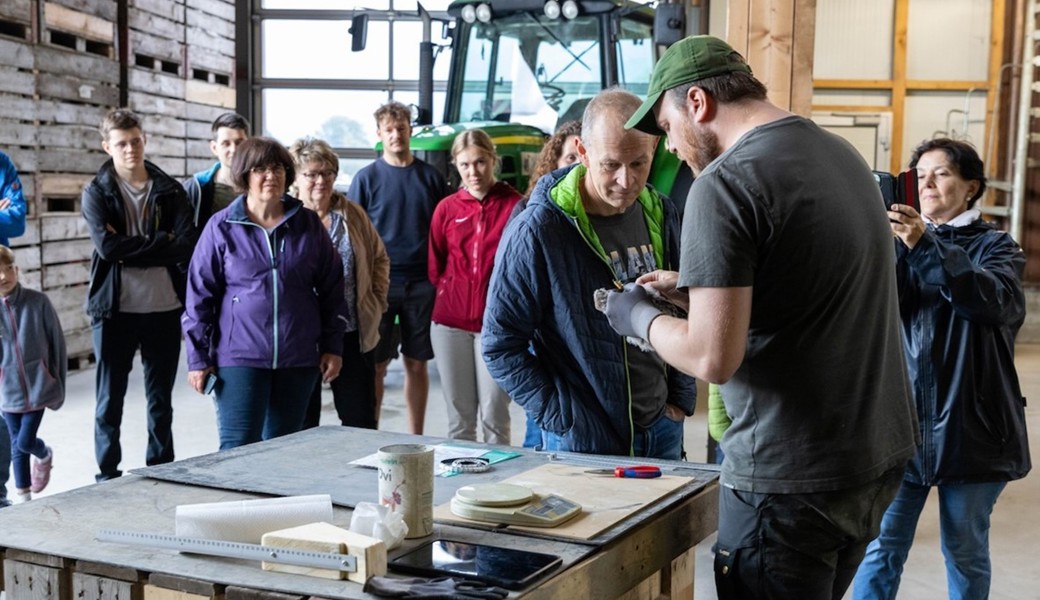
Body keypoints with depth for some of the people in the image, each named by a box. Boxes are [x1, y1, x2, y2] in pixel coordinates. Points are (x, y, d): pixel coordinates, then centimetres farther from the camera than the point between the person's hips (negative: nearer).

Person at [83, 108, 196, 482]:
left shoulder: (169, 190, 6)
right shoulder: (96, 193, 2)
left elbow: (187, 244, -9)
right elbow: (107, 246, -15)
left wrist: (130, 249, -13)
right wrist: (161, 242, -12)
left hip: (163, 308, 2)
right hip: (114, 309, -2)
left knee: (161, 400, 12)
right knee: (110, 400, 6)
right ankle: (108, 476, 18)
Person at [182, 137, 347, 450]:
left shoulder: (308, 224, 6)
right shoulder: (222, 227, -1)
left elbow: (331, 289, 10)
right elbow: (199, 295, 1)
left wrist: (333, 347, 7)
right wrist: (198, 357, -2)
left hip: (298, 359, 3)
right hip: (239, 357, -2)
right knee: (238, 447, -7)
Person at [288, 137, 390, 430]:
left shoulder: (353, 215, 6)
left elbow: (379, 258, 17)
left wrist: (377, 301, 8)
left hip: (353, 336, 3)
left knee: (361, 422, 11)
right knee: (302, 426, 10)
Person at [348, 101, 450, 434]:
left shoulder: (431, 178, 7)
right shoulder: (366, 178, 2)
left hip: (422, 283, 2)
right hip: (380, 284, -2)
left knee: (417, 363, 9)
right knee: (376, 364, 2)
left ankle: (416, 438, 19)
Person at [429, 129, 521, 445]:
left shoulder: (515, 205, -4)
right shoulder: (447, 208, 7)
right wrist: (451, 292, 10)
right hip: (450, 323, 3)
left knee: (494, 415, -2)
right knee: (459, 417, 10)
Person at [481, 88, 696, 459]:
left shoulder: (660, 215, 1)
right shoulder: (537, 230, -16)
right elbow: (500, 345, -13)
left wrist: (681, 397, 6)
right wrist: (560, 416, -15)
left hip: (663, 430, 5)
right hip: (582, 443, -5)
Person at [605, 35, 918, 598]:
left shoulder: (723, 183, -17)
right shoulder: (843, 154, 9)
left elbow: (714, 358, -21)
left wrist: (638, 315, -3)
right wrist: (693, 290, 17)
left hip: (793, 476, -8)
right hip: (879, 452, 8)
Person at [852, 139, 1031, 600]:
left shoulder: (995, 246, 2)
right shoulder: (904, 242, 9)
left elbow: (996, 300, -21)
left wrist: (925, 246, -33)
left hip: (971, 423, -1)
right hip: (904, 415, 2)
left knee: (965, 551, 10)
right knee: (882, 545, 3)